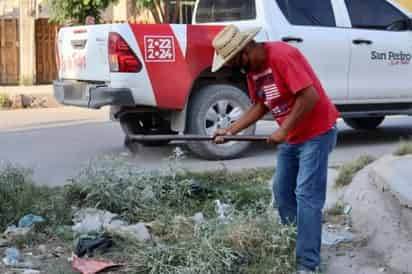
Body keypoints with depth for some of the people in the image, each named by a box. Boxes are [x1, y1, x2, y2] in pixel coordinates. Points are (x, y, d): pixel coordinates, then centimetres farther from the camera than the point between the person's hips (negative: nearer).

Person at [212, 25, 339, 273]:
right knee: (282, 192, 13)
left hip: (317, 132, -9)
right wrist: (230, 130, 4)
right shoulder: (252, 69, 3)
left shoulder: (283, 55, -25)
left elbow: (310, 96, -28)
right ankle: (291, 244, 28)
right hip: (291, 136, 9)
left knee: (306, 196, -10)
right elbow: (260, 106, 12)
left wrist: (283, 130, -22)